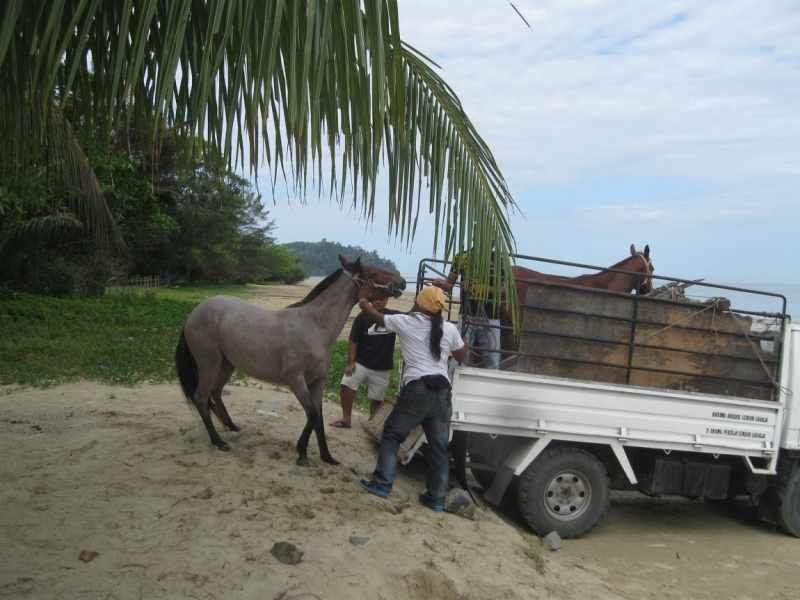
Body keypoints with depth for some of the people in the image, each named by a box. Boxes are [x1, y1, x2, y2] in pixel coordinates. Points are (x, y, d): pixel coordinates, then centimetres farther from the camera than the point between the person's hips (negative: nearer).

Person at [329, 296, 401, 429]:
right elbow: (353, 341, -4)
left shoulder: (394, 316, -3)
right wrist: (351, 362, -12)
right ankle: (346, 419, -7)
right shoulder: (362, 317, -6)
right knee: (346, 384, -20)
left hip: (382, 368, 1)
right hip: (361, 363, -1)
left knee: (377, 398, 8)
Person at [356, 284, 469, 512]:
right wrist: (466, 344, 46)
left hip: (417, 390, -3)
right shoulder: (449, 328, 9)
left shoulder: (405, 321, 3)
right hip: (442, 392, 3)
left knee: (391, 435, 13)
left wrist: (362, 298, 36)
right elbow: (461, 355, 24)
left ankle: (382, 484, 11)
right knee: (439, 446, 9)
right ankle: (437, 498, 13)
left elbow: (374, 314, 17)